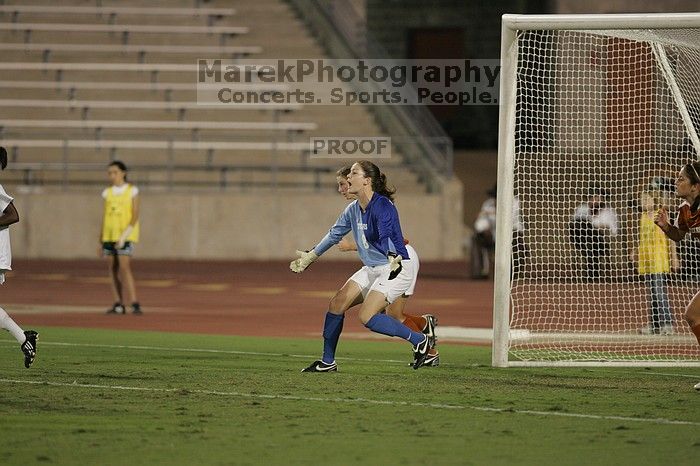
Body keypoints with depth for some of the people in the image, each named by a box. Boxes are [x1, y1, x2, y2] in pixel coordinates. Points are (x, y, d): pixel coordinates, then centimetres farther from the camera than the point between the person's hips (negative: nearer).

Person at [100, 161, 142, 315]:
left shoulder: (132, 191, -2)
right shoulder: (108, 193, 11)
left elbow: (135, 215, -6)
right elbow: (105, 216, 14)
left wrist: (125, 235, -16)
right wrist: (101, 239, 11)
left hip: (125, 234, -5)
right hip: (110, 235, 5)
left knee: (124, 267, -16)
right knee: (113, 268, 4)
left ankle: (135, 304, -17)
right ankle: (118, 304, 8)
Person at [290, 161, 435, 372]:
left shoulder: (381, 206, -19)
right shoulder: (353, 209, 7)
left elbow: (386, 235, -37)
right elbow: (334, 234, 23)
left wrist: (393, 260, -54)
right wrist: (310, 256, 30)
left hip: (397, 268, -9)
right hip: (372, 269, 9)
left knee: (367, 316, -21)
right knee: (336, 304, 0)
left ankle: (420, 341, -10)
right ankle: (327, 362, 12)